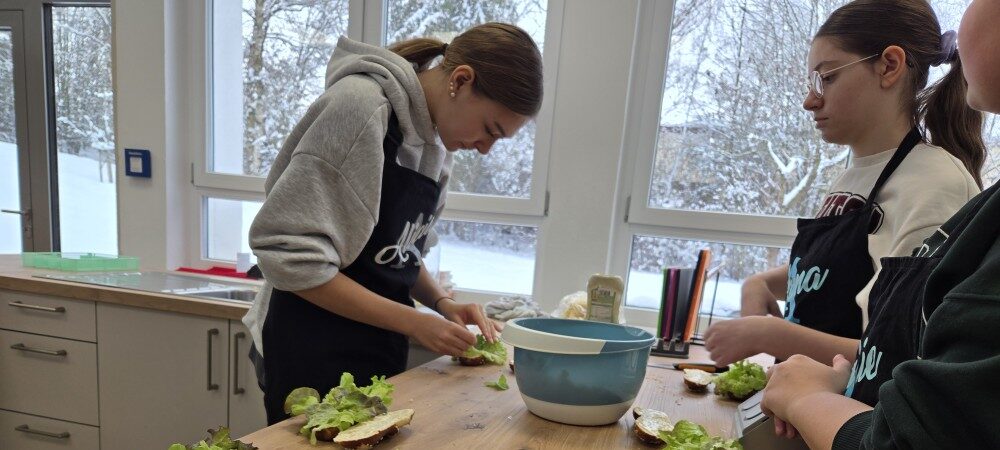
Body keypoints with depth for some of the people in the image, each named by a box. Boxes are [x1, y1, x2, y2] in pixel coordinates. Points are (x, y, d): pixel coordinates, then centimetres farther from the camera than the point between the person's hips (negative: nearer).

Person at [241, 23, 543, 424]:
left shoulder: (438, 137, 3)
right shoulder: (362, 103, -20)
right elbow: (291, 255, -23)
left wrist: (441, 302, -5)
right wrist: (411, 321, -21)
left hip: (381, 348, 8)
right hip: (316, 351, -7)